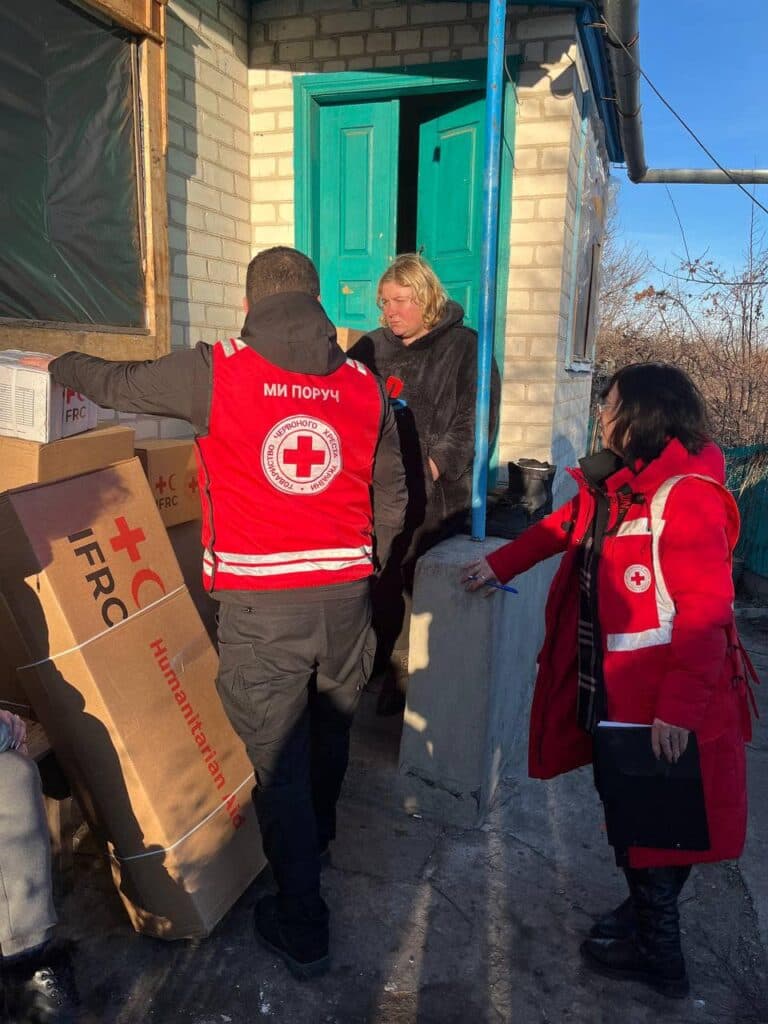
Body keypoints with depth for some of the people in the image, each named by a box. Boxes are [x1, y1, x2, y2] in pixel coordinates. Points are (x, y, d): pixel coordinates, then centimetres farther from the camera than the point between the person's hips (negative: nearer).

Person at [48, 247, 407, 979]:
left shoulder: (216, 373, -6)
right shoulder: (364, 385, 4)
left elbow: (116, 383, 11)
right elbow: (391, 499, 9)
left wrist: (59, 365, 32)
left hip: (260, 605, -4)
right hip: (346, 597, 5)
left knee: (277, 757, 10)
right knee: (329, 732, 26)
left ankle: (301, 926, 23)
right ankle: (317, 840, 54)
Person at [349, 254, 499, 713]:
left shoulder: (465, 346, 0)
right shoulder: (371, 348, 14)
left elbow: (475, 419, -7)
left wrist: (436, 464, -13)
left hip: (432, 493, -4)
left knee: (416, 585, 1)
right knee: (379, 577, 9)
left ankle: (405, 674, 16)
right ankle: (379, 661, 27)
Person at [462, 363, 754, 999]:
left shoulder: (686, 496, -20)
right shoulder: (616, 487, 8)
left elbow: (706, 608, -24)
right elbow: (564, 527, 22)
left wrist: (679, 706, -24)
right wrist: (497, 566, 27)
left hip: (666, 703, -8)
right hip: (615, 690, 8)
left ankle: (657, 954, 29)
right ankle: (647, 910, 43)